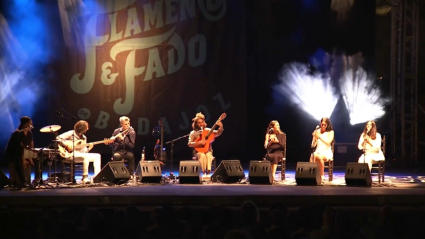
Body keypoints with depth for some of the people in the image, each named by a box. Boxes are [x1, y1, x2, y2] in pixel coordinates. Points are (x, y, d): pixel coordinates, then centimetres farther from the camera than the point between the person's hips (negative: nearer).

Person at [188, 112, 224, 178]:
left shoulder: (208, 130, 9)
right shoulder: (193, 133, 3)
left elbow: (218, 133, -3)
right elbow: (189, 144, -6)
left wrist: (221, 127, -23)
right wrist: (199, 143, -19)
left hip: (208, 150, 1)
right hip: (198, 151, -1)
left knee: (208, 155, -32)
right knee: (202, 155, -34)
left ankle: (208, 172, -32)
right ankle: (204, 172, -30)